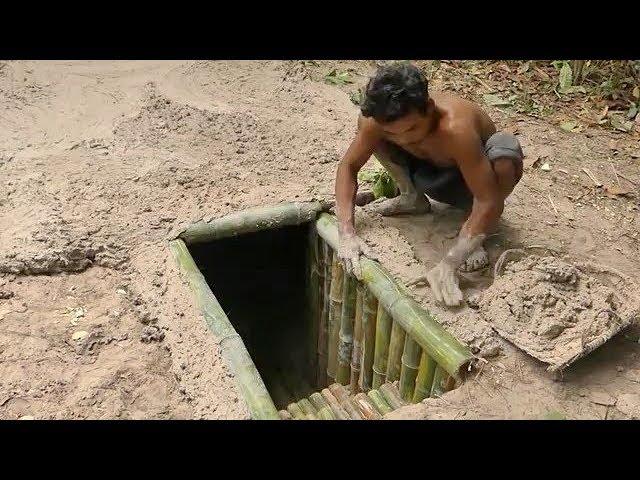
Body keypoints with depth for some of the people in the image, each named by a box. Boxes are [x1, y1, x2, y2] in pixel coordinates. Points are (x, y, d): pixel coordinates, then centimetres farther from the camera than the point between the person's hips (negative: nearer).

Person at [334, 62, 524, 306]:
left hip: (472, 180, -3)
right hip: (432, 176, 4)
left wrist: (449, 264, -49)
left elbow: (489, 201, -40)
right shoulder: (378, 119, -27)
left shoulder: (455, 127, -40)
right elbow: (348, 166, -14)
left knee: (506, 147, -38)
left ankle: (473, 237, -14)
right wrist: (347, 232, -27)